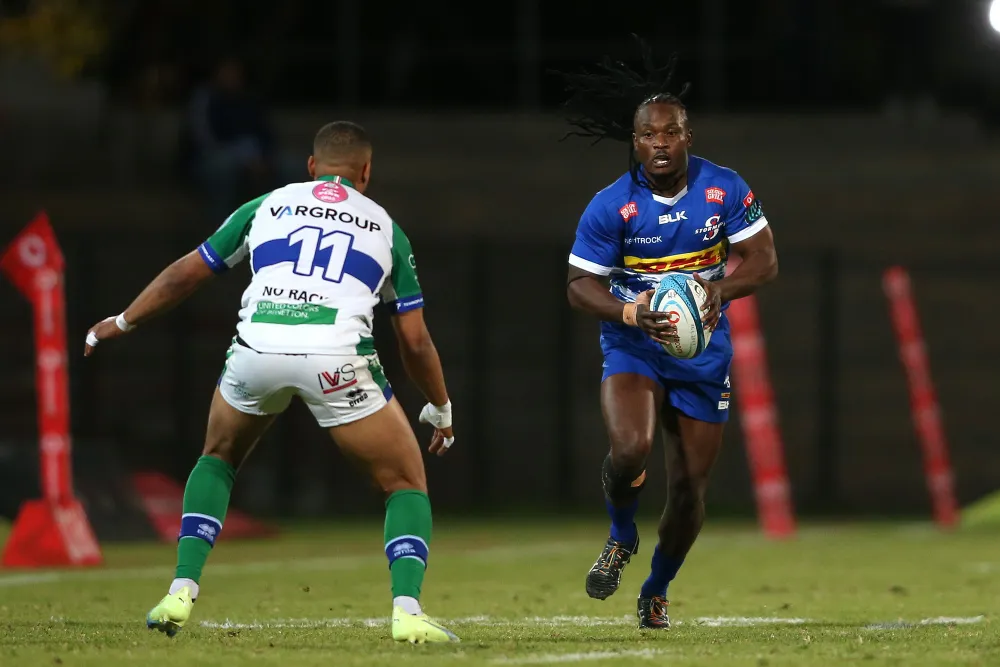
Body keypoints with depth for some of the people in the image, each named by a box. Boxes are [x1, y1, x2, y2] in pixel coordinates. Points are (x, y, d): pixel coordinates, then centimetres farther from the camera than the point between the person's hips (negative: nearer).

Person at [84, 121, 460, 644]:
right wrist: (440, 411, 38)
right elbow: (415, 342, 22)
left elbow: (184, 275, 31)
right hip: (337, 357, -2)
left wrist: (121, 323, 46)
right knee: (406, 482, 14)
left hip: (258, 346, 2)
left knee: (217, 459, 30)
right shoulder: (386, 228, 23)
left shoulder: (269, 205, 24)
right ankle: (407, 610, -7)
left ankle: (181, 592, 17)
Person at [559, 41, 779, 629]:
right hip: (632, 349, -2)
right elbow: (579, 284, -8)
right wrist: (630, 313, -27)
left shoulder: (724, 190, -9)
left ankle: (657, 591, 31)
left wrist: (721, 288, -27)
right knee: (630, 448, -30)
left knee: (689, 486, 4)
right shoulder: (610, 206, -13)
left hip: (704, 353, 2)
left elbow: (764, 261, -6)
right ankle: (622, 538, 3)